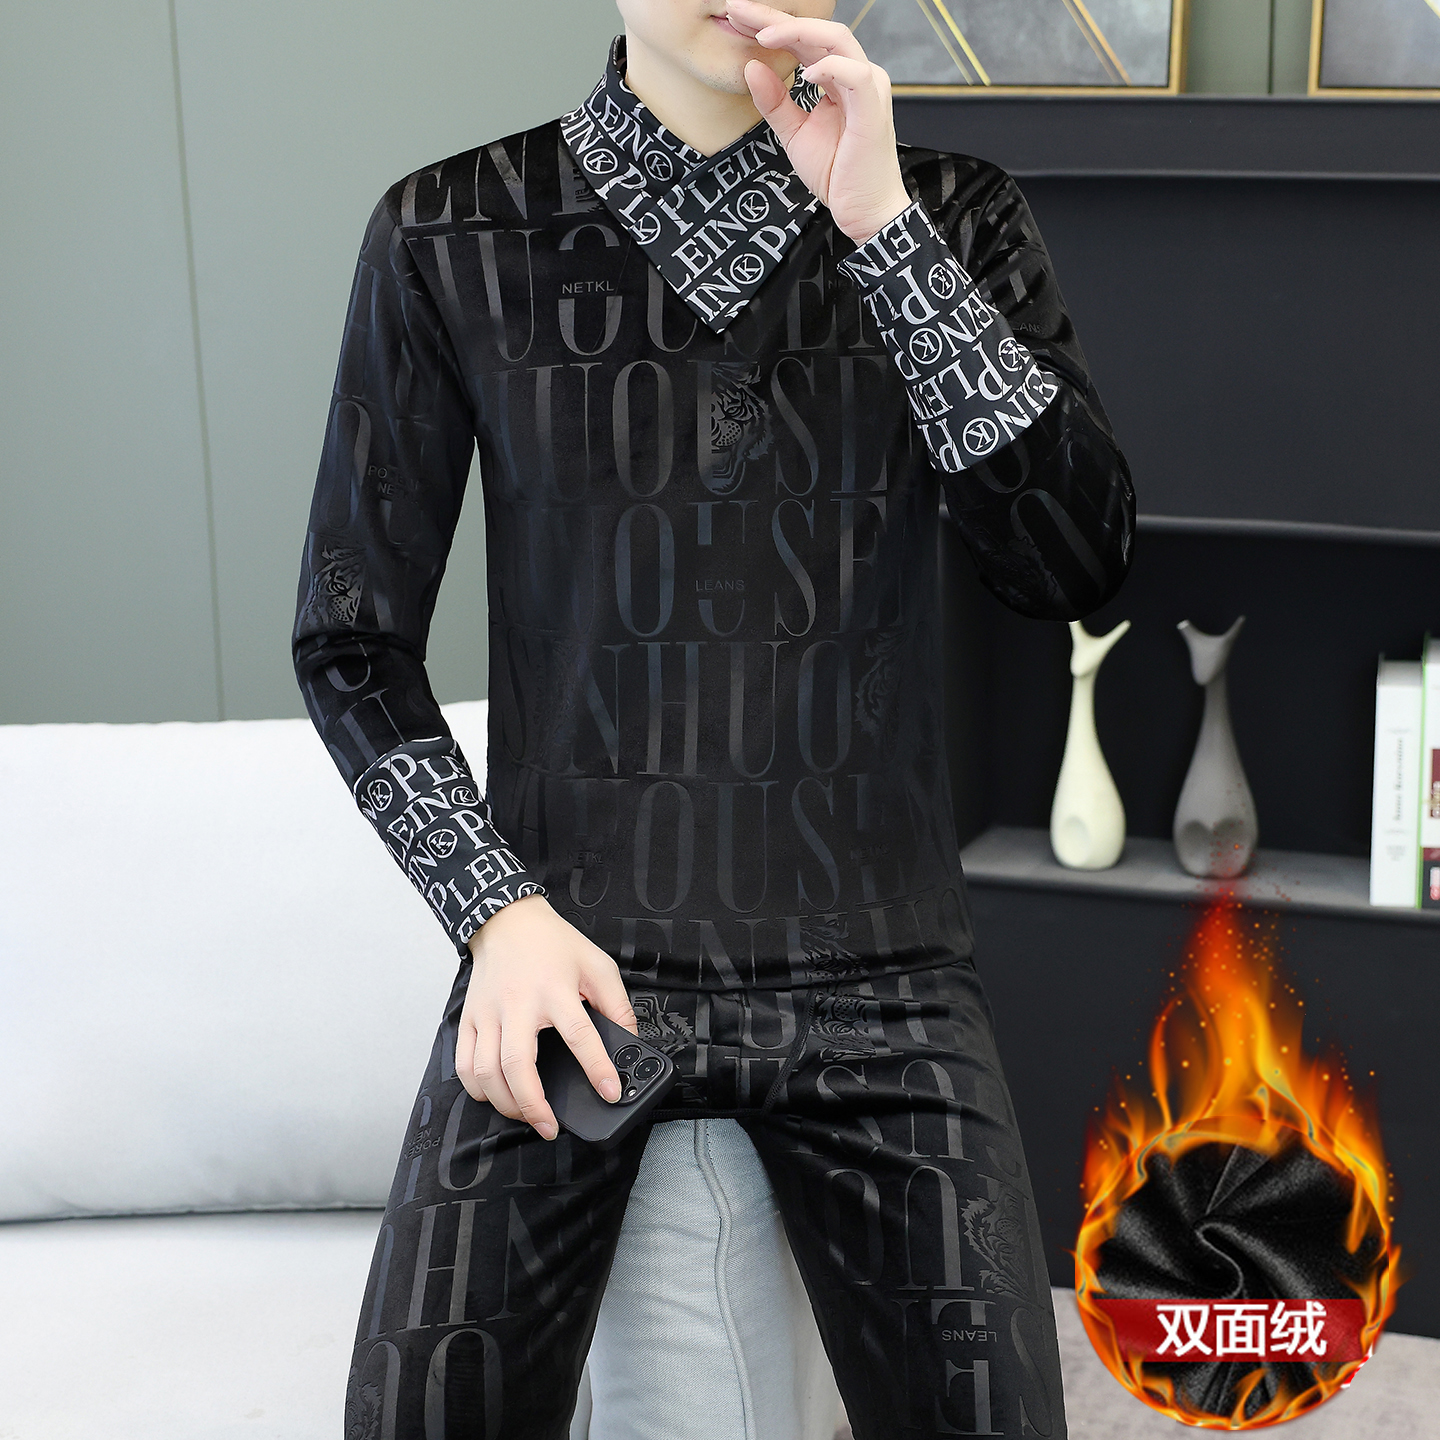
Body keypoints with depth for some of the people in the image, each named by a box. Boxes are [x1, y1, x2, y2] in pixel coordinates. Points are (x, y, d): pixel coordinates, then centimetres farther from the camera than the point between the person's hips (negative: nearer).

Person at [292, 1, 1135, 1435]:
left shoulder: (951, 218, 2)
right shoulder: (450, 238, -2)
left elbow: (1077, 562, -10)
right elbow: (349, 641, 3)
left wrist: (882, 226, -15)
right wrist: (501, 910, -10)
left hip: (870, 957, 1)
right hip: (570, 950, -1)